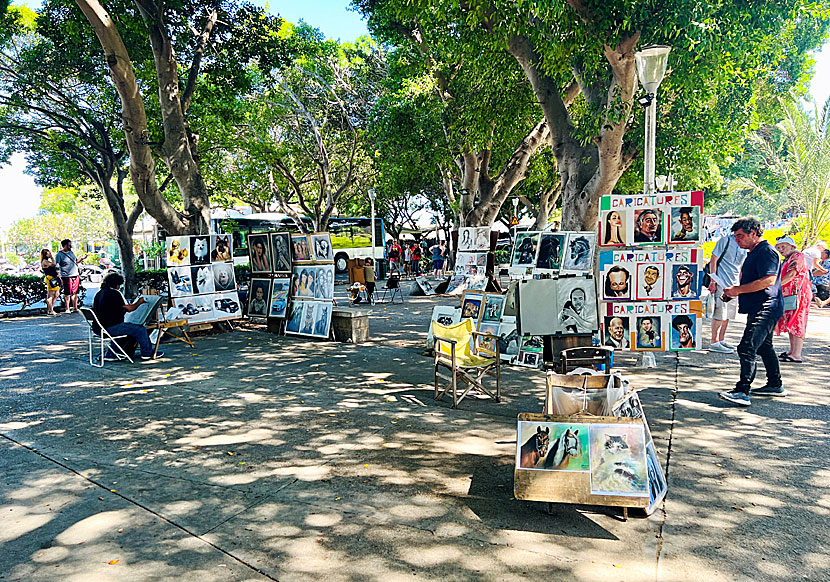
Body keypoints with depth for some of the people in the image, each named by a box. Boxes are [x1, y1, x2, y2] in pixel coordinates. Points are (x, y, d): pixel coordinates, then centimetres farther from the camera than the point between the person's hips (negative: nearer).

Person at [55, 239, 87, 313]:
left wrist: (82, 258, 9)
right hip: (67, 276, -6)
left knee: (75, 293, 11)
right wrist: (60, 278, -16)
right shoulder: (59, 254, -7)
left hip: (75, 276, 7)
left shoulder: (71, 252, 15)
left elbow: (76, 261, 27)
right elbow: (57, 267, -10)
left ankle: (75, 308, 20)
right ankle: (67, 309, 4)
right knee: (67, 293, -3)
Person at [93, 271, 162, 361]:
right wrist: (139, 302, 4)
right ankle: (147, 353, 10)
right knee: (140, 329, -2)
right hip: (111, 328, -9)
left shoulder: (99, 293, 11)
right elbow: (129, 308, -14)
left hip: (101, 327, 9)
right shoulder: (114, 293, -15)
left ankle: (110, 354, 31)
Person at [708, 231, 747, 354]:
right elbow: (713, 260, -9)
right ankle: (714, 343, -2)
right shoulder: (725, 241, -7)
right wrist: (713, 281, -15)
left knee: (728, 314, 10)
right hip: (721, 282, -7)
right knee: (720, 313, -8)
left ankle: (721, 340, 19)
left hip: (734, 284, 8)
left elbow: (741, 267, 22)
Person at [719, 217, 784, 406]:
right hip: (759, 309, 12)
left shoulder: (766, 251, -14)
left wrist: (738, 289, -23)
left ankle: (742, 392, -22)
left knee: (747, 348, -18)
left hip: (765, 309, -12)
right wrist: (733, 292, 12)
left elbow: (769, 280, -26)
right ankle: (775, 385, 34)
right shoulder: (753, 253, 19)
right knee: (763, 347, 21)